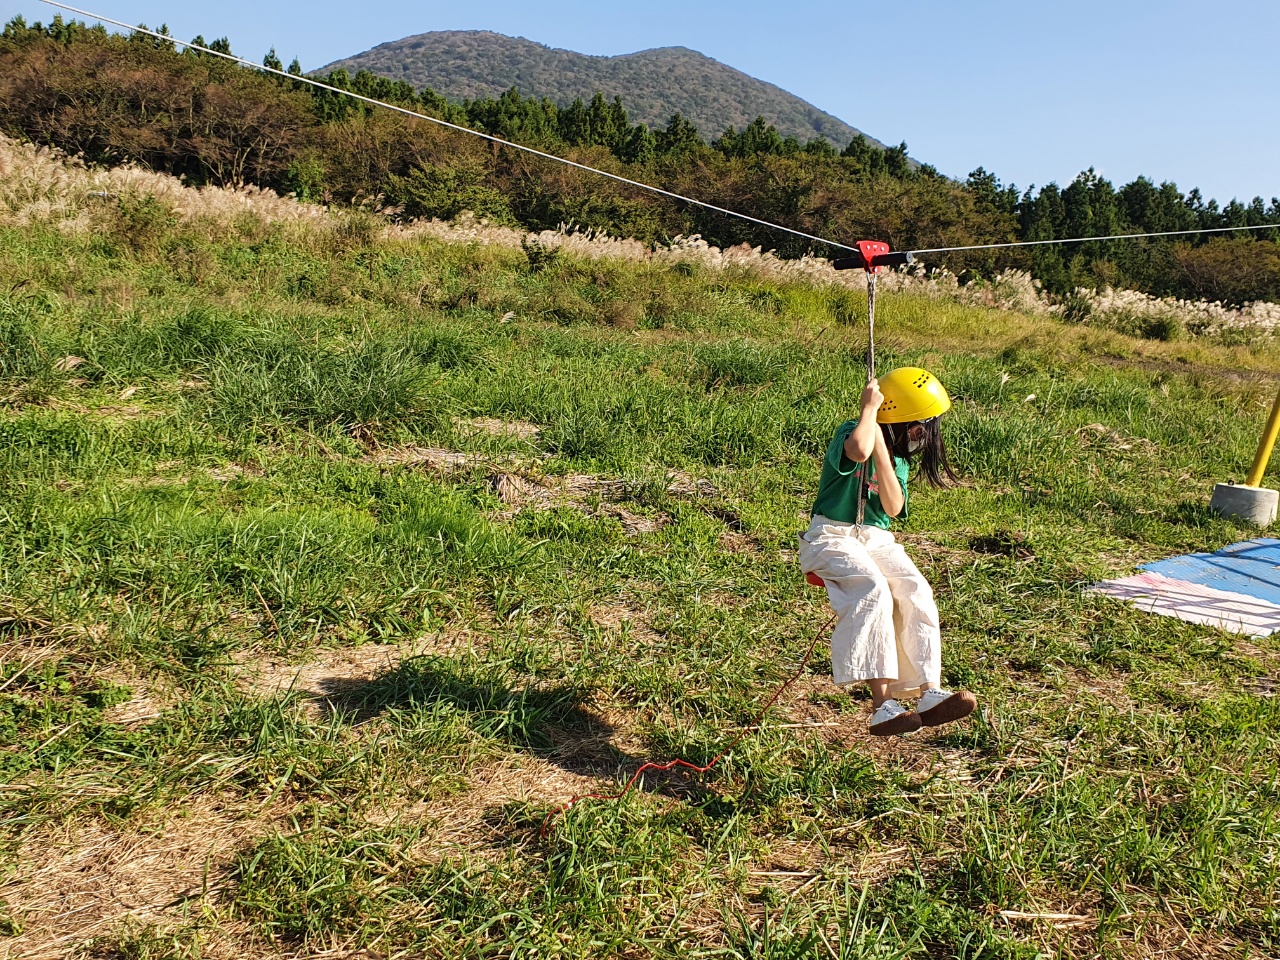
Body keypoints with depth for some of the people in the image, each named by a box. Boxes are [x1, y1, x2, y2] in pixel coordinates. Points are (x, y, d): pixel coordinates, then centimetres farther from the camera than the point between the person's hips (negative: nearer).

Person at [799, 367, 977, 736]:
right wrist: (870, 408, -19)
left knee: (916, 591, -21)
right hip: (833, 536, -6)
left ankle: (929, 692, -24)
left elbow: (893, 508, -6)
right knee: (875, 591, -32)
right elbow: (858, 450, -36)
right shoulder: (852, 432, -7)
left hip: (877, 540, 6)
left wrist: (882, 447, -10)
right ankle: (883, 703, -34)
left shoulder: (898, 454, 14)